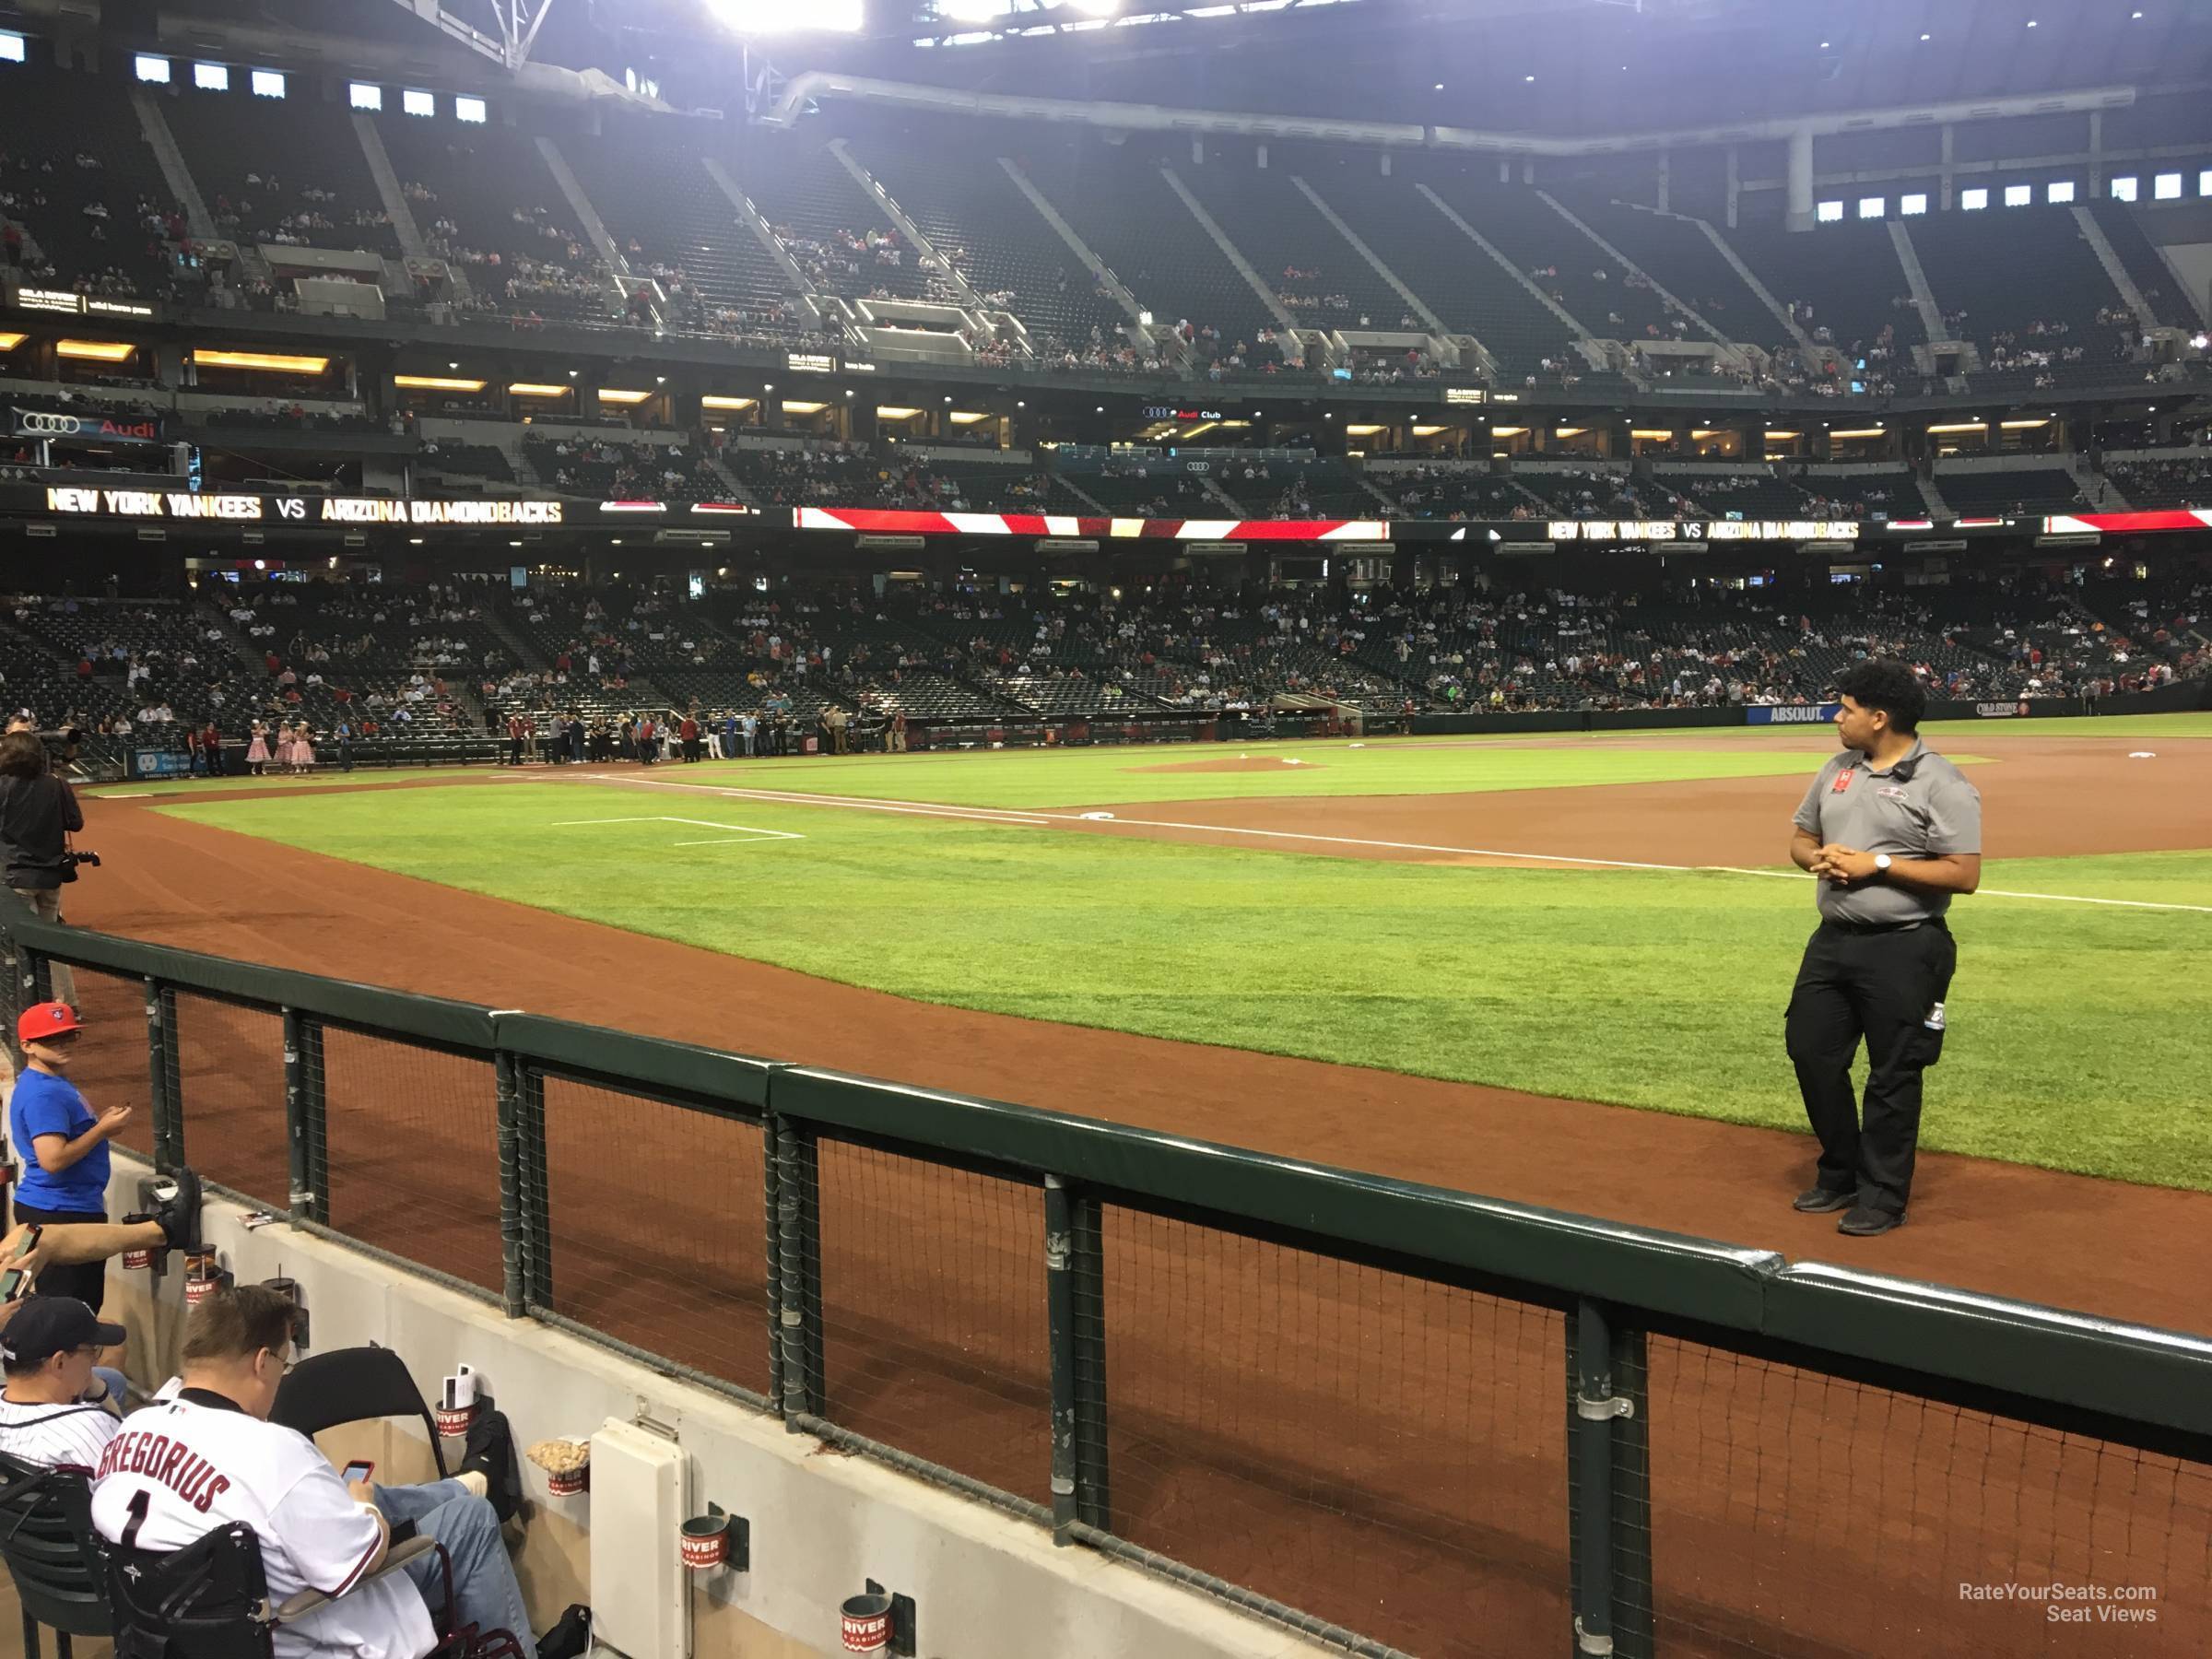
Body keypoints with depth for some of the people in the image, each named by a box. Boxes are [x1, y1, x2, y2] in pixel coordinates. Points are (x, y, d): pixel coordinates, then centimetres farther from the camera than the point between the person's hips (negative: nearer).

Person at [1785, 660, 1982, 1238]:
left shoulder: (1941, 784, -10)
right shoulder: (1837, 769, 11)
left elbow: (1965, 874, -15)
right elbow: (1800, 839, 19)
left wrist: (1879, 865, -18)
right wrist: (1819, 858, -5)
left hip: (1904, 950, -7)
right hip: (1832, 941, 7)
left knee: (1892, 1074, 1)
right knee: (1810, 1050, 10)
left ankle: (1883, 1197, 14)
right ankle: (1840, 1175, 28)